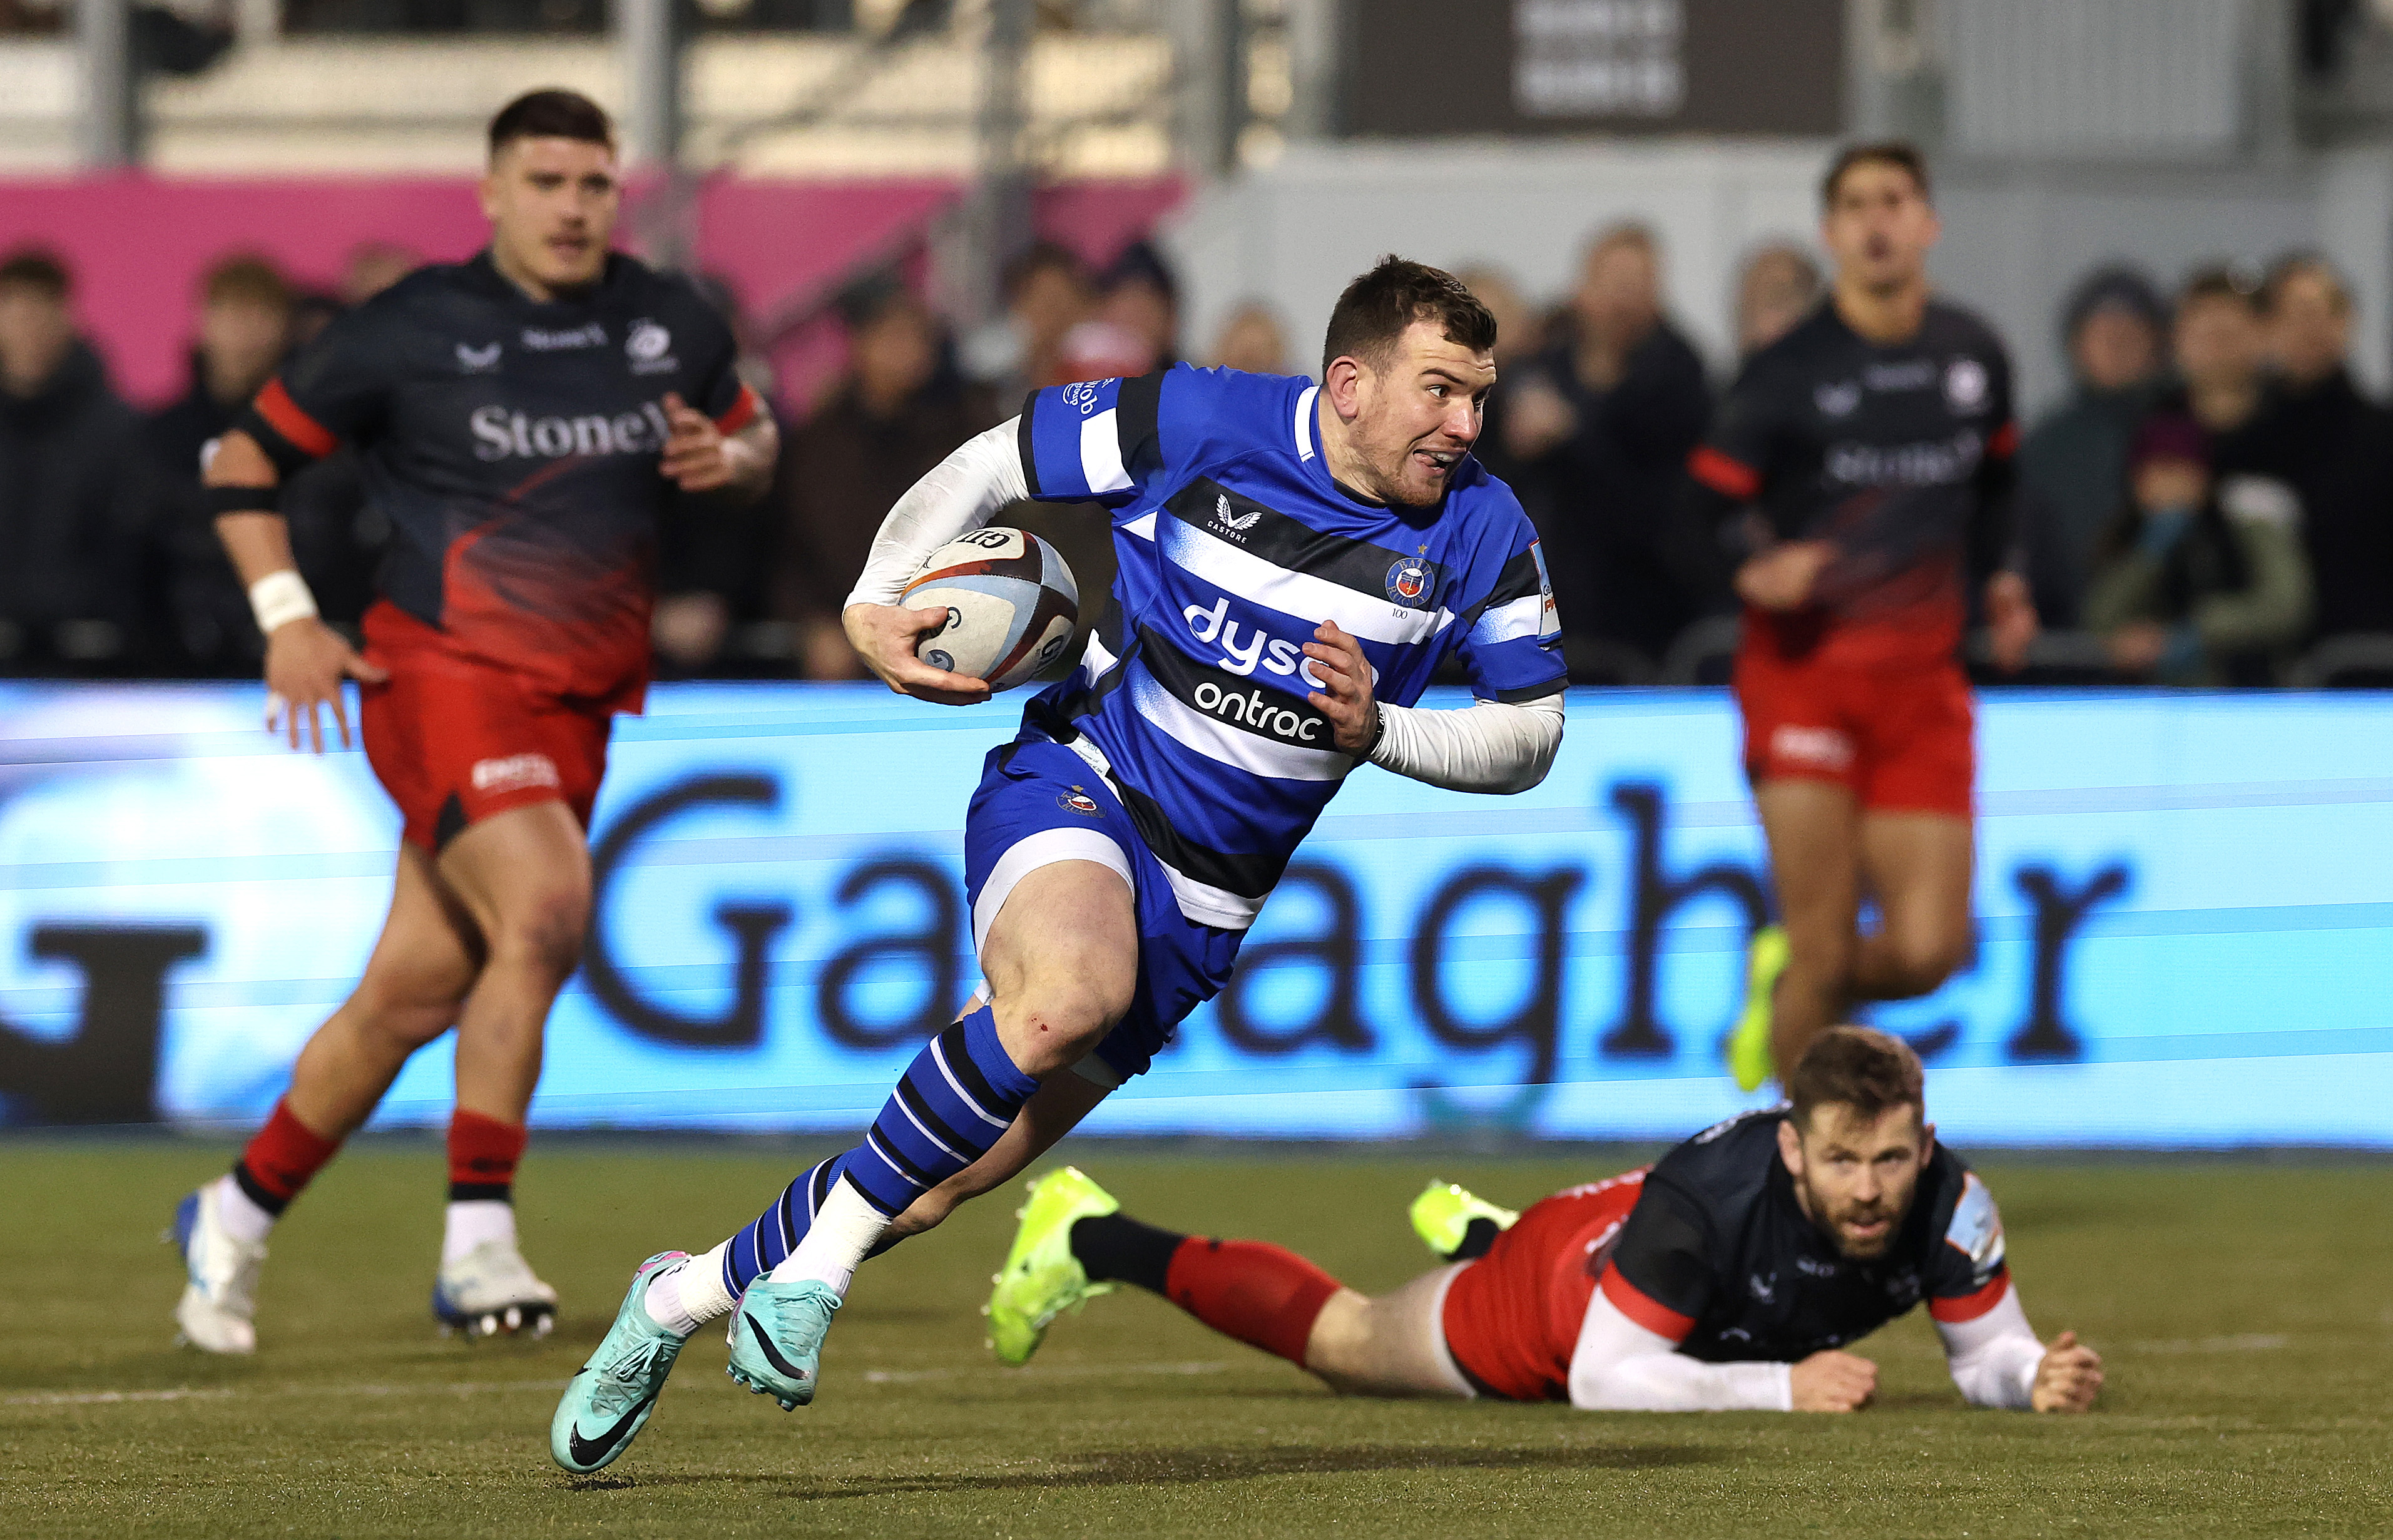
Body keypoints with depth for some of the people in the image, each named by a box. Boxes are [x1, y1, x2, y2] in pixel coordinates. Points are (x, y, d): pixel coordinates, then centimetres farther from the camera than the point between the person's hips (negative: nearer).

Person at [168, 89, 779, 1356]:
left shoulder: (670, 327, 8)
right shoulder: (410, 332, -5)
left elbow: (753, 438, 24)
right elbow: (243, 459, 3)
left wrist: (726, 460, -1)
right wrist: (288, 618, -7)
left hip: (574, 707, 5)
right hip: (442, 676, -5)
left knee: (416, 994, 3)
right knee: (545, 906, -28)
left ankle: (235, 1218, 20)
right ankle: (478, 1240, -22)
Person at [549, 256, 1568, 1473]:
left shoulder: (1480, 536, -5)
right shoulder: (1198, 424, -11)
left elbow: (1530, 736, 3)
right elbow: (989, 466, 2)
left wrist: (1376, 730, -15)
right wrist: (874, 606, -11)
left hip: (1199, 908, 3)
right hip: (1080, 782, -3)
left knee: (931, 1187, 1)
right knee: (1075, 989, -39)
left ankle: (683, 1296, 25)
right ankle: (818, 1262, -26)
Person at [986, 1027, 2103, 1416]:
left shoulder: (1946, 1207, -35)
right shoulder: (1710, 1200, -47)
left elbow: (1984, 1352, -19)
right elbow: (1605, 1378, -41)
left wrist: (2037, 1375, -42)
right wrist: (1782, 1387, -49)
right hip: (1548, 1291, -5)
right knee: (1332, 1337, 21)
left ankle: (1470, 1229, 70)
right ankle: (1091, 1241, 43)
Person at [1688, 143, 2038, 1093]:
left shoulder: (1974, 355, 9)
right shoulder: (1788, 371, -6)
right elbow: (1706, 506, -4)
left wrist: (1999, 575, 10)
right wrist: (1753, 569, -24)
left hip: (1922, 685, 4)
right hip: (1803, 668, -4)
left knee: (1926, 952, -6)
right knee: (1825, 938, -11)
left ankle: (1787, 988, 26)